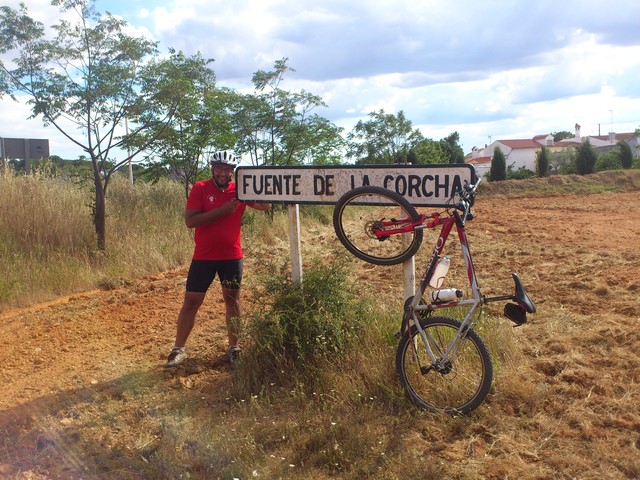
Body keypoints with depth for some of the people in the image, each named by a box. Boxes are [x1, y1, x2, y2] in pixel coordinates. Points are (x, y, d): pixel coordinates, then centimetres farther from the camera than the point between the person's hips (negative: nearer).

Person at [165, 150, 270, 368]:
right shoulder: (200, 188, -6)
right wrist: (222, 210, -23)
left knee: (232, 300, 9)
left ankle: (234, 347, 22)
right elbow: (190, 221, -15)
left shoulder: (239, 189, 0)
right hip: (204, 257, -1)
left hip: (232, 256, 2)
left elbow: (265, 205, -5)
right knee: (191, 302, 3)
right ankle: (178, 349, 15)